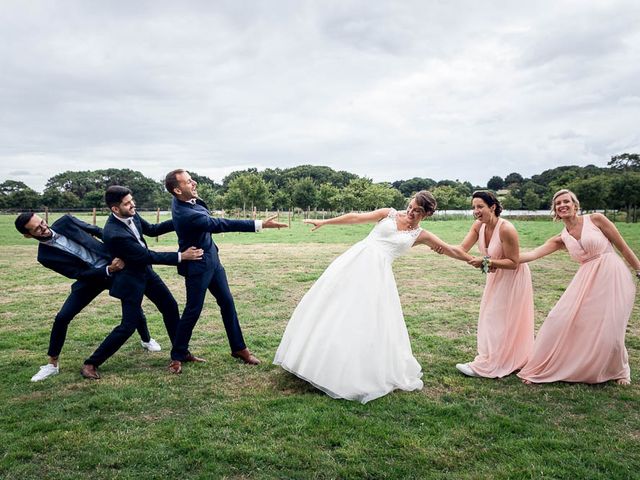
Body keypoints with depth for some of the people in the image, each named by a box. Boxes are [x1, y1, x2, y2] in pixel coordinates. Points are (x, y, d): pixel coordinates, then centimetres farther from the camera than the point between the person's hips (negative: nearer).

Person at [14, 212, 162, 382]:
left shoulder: (65, 222, -9)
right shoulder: (45, 256, -13)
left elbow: (96, 231, 4)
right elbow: (79, 274, -18)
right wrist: (109, 270, -31)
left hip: (116, 265, 1)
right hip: (90, 278, -1)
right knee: (62, 318, -10)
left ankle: (146, 339, 36)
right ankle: (52, 363, 12)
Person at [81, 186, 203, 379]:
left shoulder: (131, 215, -9)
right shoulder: (114, 233, -32)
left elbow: (152, 230, 8)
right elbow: (148, 256, -29)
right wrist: (181, 256, -30)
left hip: (145, 271, 8)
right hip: (130, 278, -8)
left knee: (170, 307, 12)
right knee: (128, 326, -5)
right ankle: (91, 364, 11)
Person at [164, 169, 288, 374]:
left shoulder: (184, 200, -4)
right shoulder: (185, 214, -32)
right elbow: (221, 225, -34)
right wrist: (260, 225, -34)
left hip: (211, 258, 9)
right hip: (197, 265, -9)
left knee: (227, 303, 11)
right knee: (193, 310, 2)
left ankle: (238, 348, 22)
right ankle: (177, 355, 21)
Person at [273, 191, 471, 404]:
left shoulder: (421, 235, 8)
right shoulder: (389, 214, 10)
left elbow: (453, 251, 9)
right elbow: (356, 217, 8)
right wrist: (324, 222, 7)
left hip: (377, 272, -1)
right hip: (354, 261, 2)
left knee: (371, 319, -6)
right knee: (332, 304, 1)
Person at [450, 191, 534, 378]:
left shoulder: (506, 229, -31)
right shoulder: (478, 225, -9)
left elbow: (513, 263, -26)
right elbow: (461, 249, -16)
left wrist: (485, 261, -34)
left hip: (512, 277, -8)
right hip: (496, 276, 8)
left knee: (499, 321, 0)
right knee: (491, 318, 16)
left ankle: (485, 365, 9)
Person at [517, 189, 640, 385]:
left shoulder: (595, 219, -3)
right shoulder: (561, 239, 7)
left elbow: (622, 247, 2)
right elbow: (533, 254, -4)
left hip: (613, 276, -4)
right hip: (587, 280, 4)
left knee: (608, 330, -3)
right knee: (561, 321, -4)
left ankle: (619, 371, 31)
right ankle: (541, 370, 9)